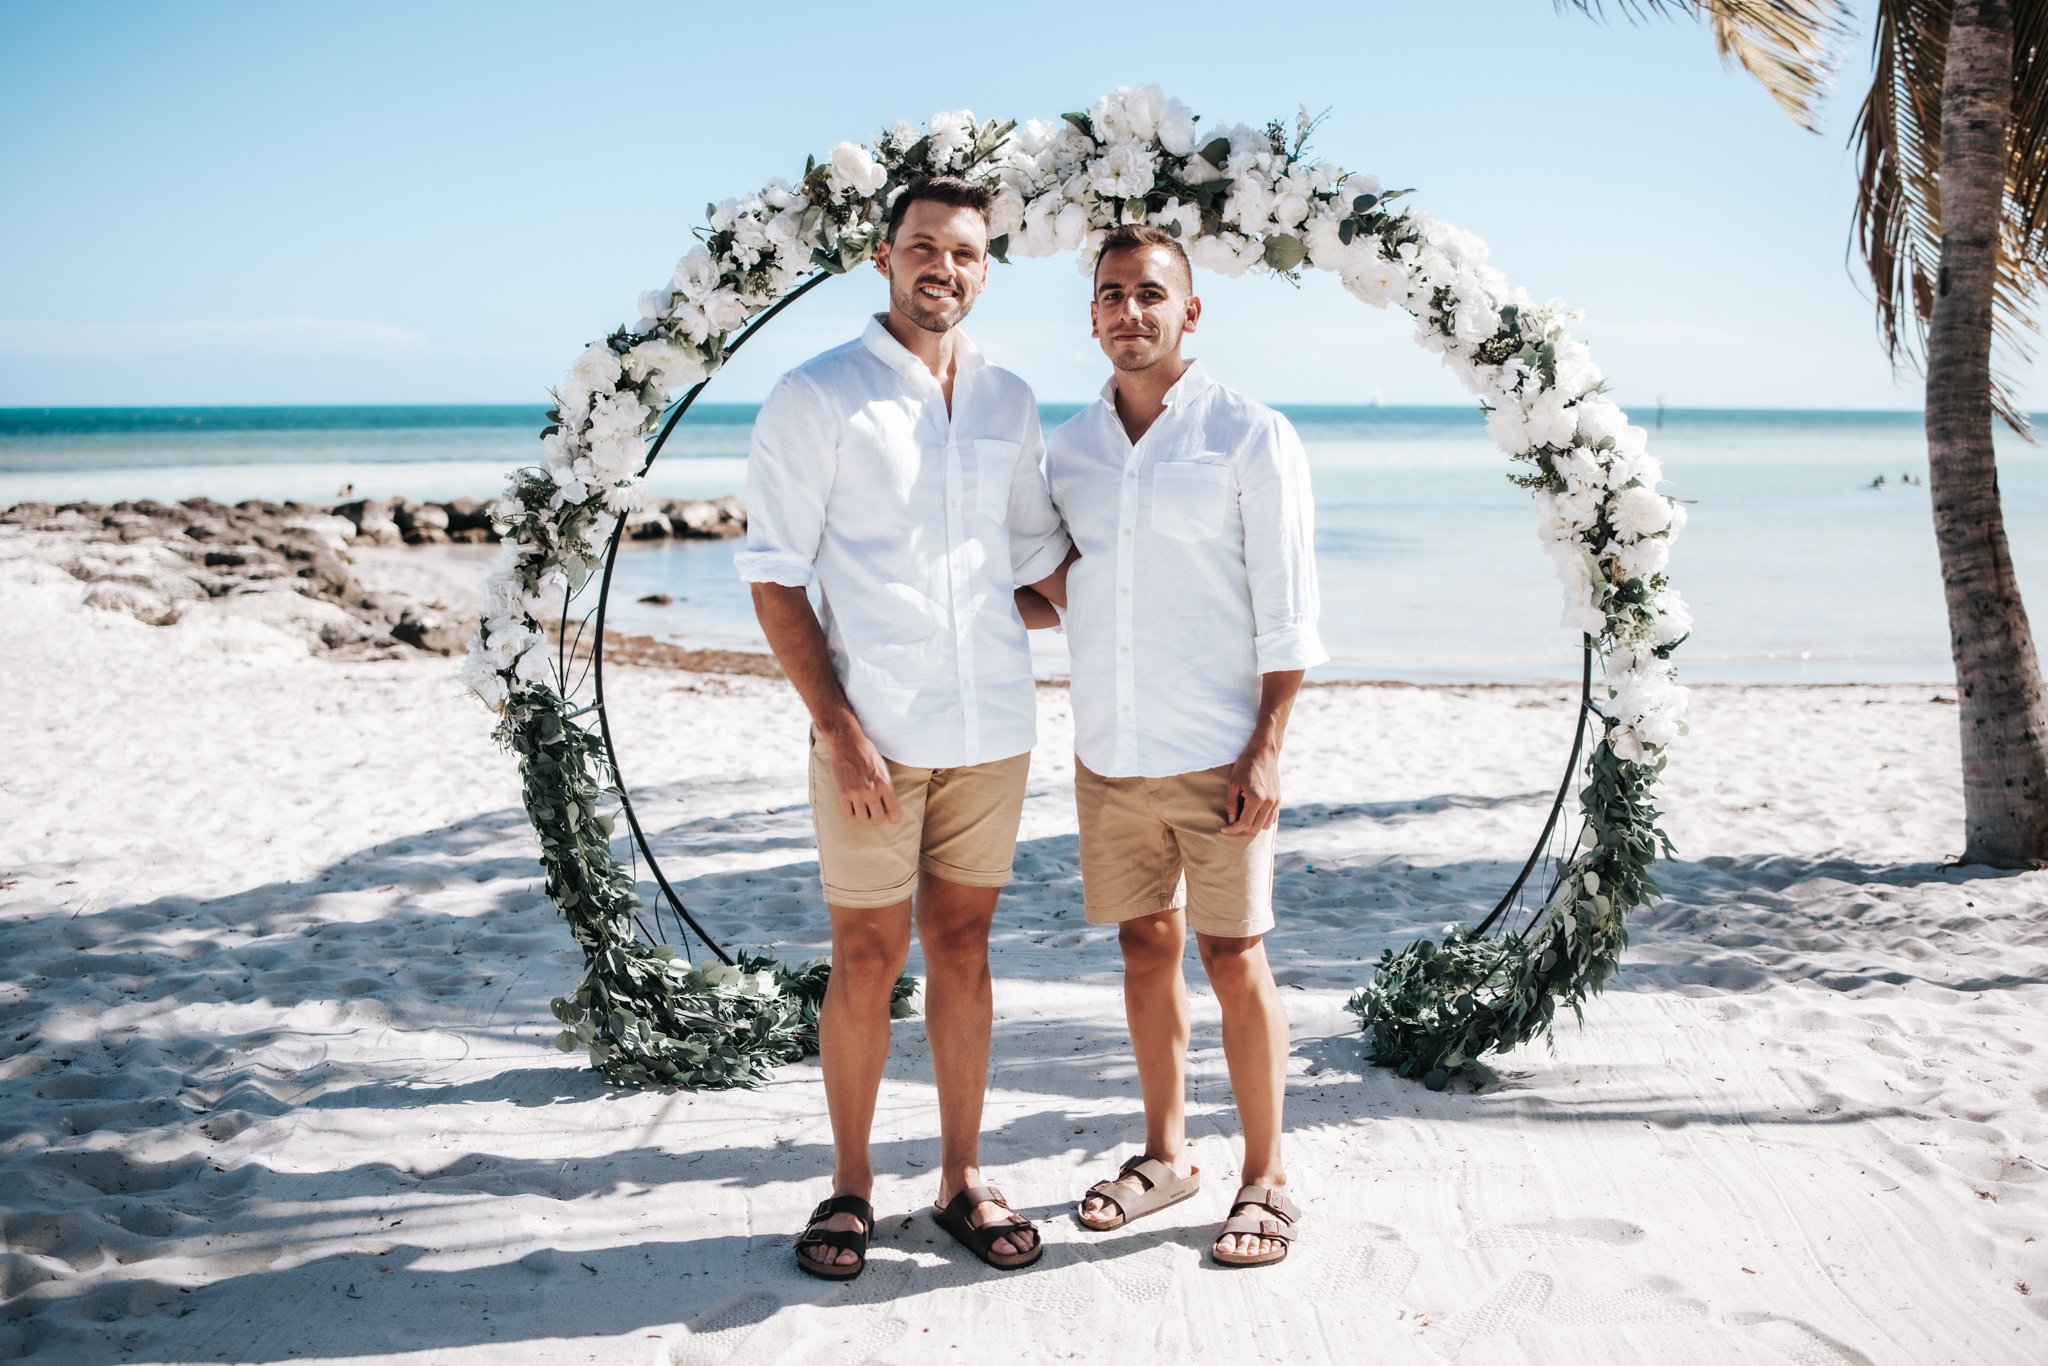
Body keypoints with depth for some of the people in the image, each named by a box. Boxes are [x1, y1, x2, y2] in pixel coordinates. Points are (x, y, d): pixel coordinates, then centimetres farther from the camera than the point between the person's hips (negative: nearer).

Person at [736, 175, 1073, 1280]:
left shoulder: (1008, 402, 11)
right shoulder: (816, 397, -4)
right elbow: (774, 577, -7)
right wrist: (839, 726, -13)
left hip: (991, 729, 4)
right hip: (873, 734, -4)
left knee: (961, 949, 12)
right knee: (866, 960, 4)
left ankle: (961, 1180, 23)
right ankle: (850, 1187, 20)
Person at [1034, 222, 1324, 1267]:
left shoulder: (1250, 437, -5)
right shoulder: (1068, 448, 9)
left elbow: (1287, 611, -7)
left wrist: (1266, 750, -13)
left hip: (1215, 755, -4)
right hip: (1107, 753, 5)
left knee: (1233, 960, 1)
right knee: (1145, 949, 13)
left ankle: (1265, 1181, 14)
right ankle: (1165, 1154, 28)